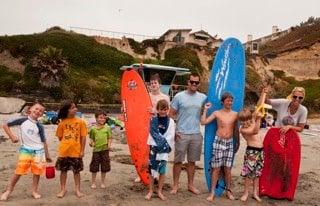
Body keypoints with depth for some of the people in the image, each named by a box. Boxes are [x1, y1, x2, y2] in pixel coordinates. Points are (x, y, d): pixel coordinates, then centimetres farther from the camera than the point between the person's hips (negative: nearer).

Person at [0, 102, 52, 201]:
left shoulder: (39, 126, 0)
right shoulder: (22, 120, -3)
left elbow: (44, 141, 3)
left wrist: (47, 155, 5)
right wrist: (12, 136, -5)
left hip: (38, 151, 1)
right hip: (25, 150, -1)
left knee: (37, 171, 5)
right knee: (19, 171, 0)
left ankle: (35, 191, 21)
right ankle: (8, 190, 17)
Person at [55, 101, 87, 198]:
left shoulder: (80, 121, -4)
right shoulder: (62, 122, -1)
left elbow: (83, 137, -3)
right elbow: (60, 137, 9)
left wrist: (82, 150, -5)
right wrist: (66, 143, 0)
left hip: (76, 151, -1)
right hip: (64, 151, 1)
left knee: (76, 171, 9)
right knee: (63, 170, 11)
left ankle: (77, 190, 23)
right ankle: (63, 189, 26)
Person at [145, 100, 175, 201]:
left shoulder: (170, 121, 2)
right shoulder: (153, 120, 0)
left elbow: (171, 136, -3)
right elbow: (153, 133, -7)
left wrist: (164, 144, -14)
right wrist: (162, 141, -15)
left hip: (165, 148, 1)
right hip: (154, 147, 0)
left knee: (162, 170, 4)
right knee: (152, 169, 4)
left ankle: (160, 191, 19)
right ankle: (150, 191, 18)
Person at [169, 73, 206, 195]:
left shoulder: (203, 97, 5)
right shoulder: (179, 96, -4)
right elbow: (171, 115, -1)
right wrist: (174, 130, -8)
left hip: (196, 134, 3)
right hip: (181, 134, -3)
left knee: (192, 161, 13)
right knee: (178, 161, 5)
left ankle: (190, 185, 27)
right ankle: (175, 185, 19)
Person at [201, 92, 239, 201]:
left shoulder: (235, 114, 5)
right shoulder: (217, 113, -1)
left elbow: (236, 130, 14)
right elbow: (203, 122, -7)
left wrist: (237, 142, 16)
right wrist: (205, 109, -6)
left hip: (230, 143, 2)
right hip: (218, 141, -2)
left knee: (228, 168, 6)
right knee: (216, 168, 1)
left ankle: (228, 191, 21)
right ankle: (212, 192, 8)